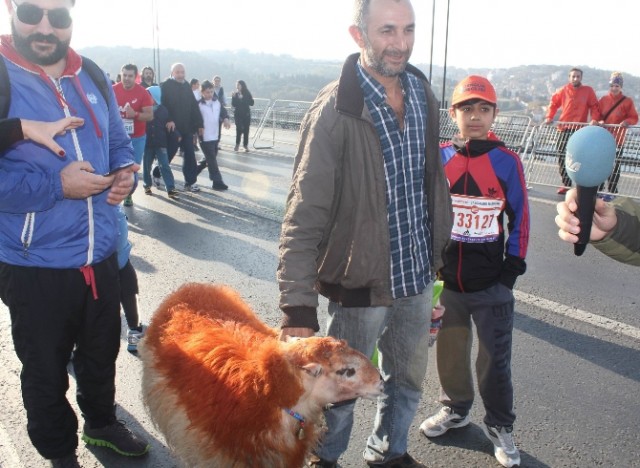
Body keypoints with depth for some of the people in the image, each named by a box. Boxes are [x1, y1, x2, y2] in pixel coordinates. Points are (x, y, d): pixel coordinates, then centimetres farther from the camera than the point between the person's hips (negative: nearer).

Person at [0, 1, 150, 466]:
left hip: (101, 254, 5)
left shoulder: (93, 77, 5)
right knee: (45, 370, 16)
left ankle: (102, 423, 50)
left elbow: (119, 142, 14)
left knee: (102, 352, 24)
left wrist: (125, 174, -7)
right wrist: (55, 185, -25)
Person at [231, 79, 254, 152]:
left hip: (246, 114, 0)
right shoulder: (235, 94, 3)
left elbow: (251, 103, -2)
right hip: (238, 114, 0)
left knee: (246, 129, -2)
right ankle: (237, 144, 11)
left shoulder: (247, 94, 1)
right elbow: (233, 104, -4)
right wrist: (233, 97, -16)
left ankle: (245, 145, 5)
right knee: (239, 129, -6)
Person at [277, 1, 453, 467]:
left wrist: (438, 250, 17)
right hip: (361, 283, -6)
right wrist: (298, 309, -26)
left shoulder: (423, 95, 1)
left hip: (417, 276, 6)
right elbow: (305, 216, -22)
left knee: (409, 381, 23)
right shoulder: (334, 112, -19)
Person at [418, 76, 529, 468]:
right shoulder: (440, 158, -1)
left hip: (491, 284, -2)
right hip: (445, 280, 2)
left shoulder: (507, 161, -6)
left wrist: (513, 268, -3)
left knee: (495, 360, 5)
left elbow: (520, 218, 0)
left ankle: (500, 426, 29)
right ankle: (456, 408, 41)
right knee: (450, 352, 16)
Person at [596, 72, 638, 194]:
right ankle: (599, 188, 20)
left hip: (618, 139, -3)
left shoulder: (627, 101, -3)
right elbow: (597, 115, 9)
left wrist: (626, 122, -21)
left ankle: (612, 191, 8)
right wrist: (599, 121, -12)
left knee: (615, 165, 1)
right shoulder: (603, 99, 5)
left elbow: (634, 118, -1)